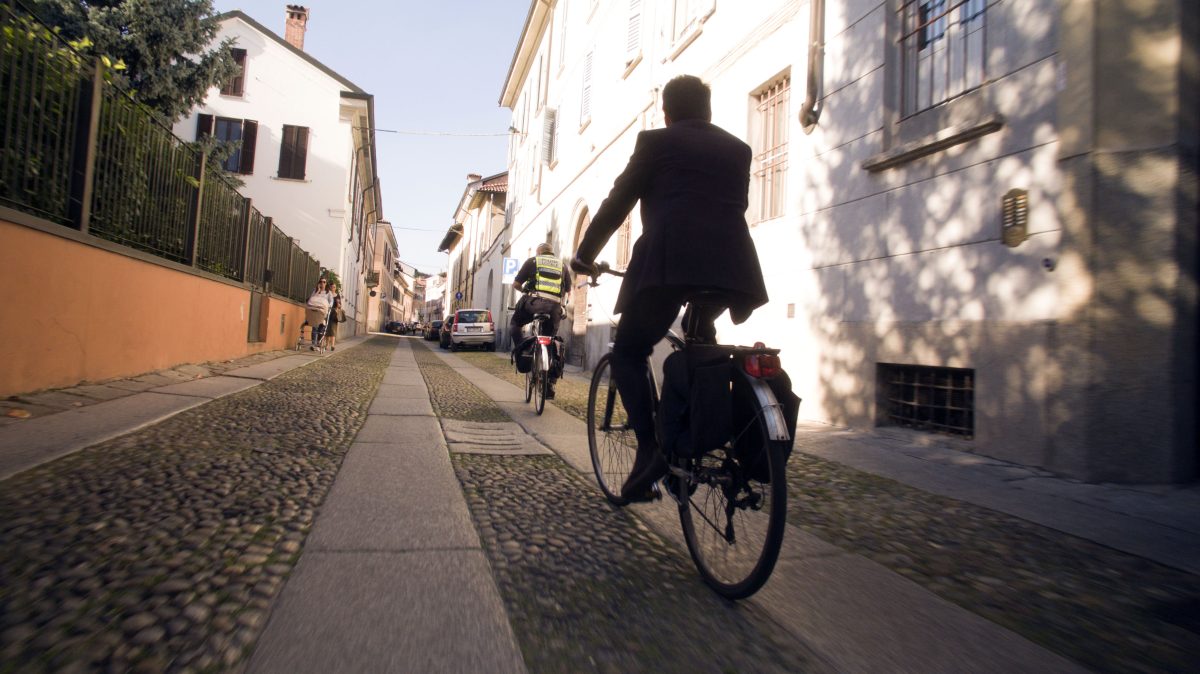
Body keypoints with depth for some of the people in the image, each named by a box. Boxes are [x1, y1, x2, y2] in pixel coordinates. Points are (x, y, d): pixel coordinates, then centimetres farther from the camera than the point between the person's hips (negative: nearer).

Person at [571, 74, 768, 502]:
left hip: (668, 262, -5)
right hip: (729, 266, 5)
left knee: (628, 354, 8)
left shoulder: (656, 142, 11)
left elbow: (617, 203, 11)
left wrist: (584, 255, 21)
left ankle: (651, 447, -9)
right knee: (701, 345, 31)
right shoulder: (738, 149, 23)